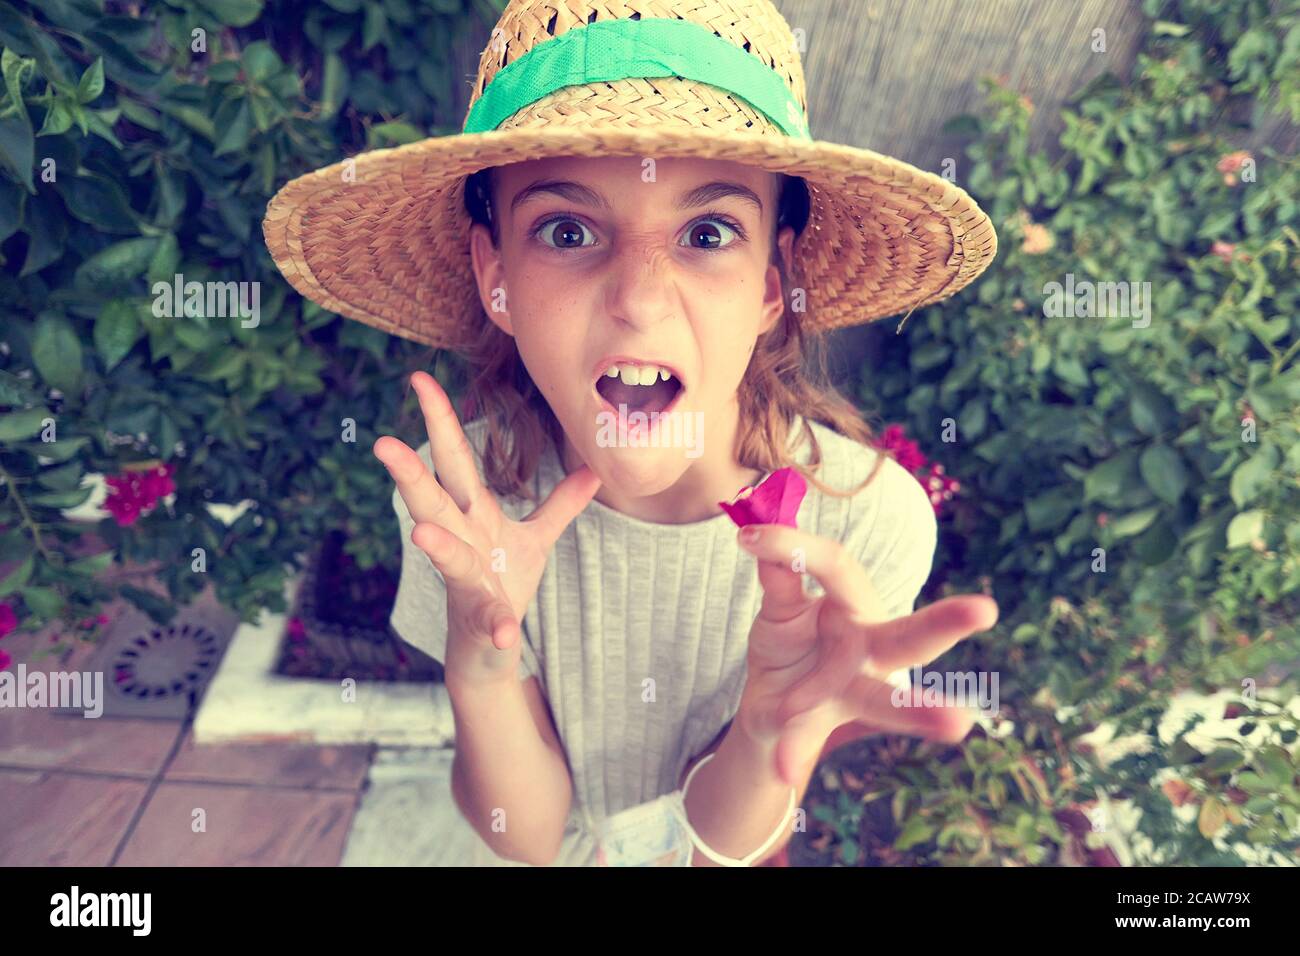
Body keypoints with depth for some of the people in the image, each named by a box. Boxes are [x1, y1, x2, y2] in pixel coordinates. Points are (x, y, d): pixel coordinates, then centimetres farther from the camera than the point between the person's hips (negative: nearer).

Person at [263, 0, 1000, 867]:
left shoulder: (866, 516, -29)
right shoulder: (462, 495, -26)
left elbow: (722, 845, -21)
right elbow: (527, 835, -19)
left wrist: (775, 729, -41)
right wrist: (478, 666, -38)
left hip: (735, 837, 0)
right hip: (542, 853, 1)